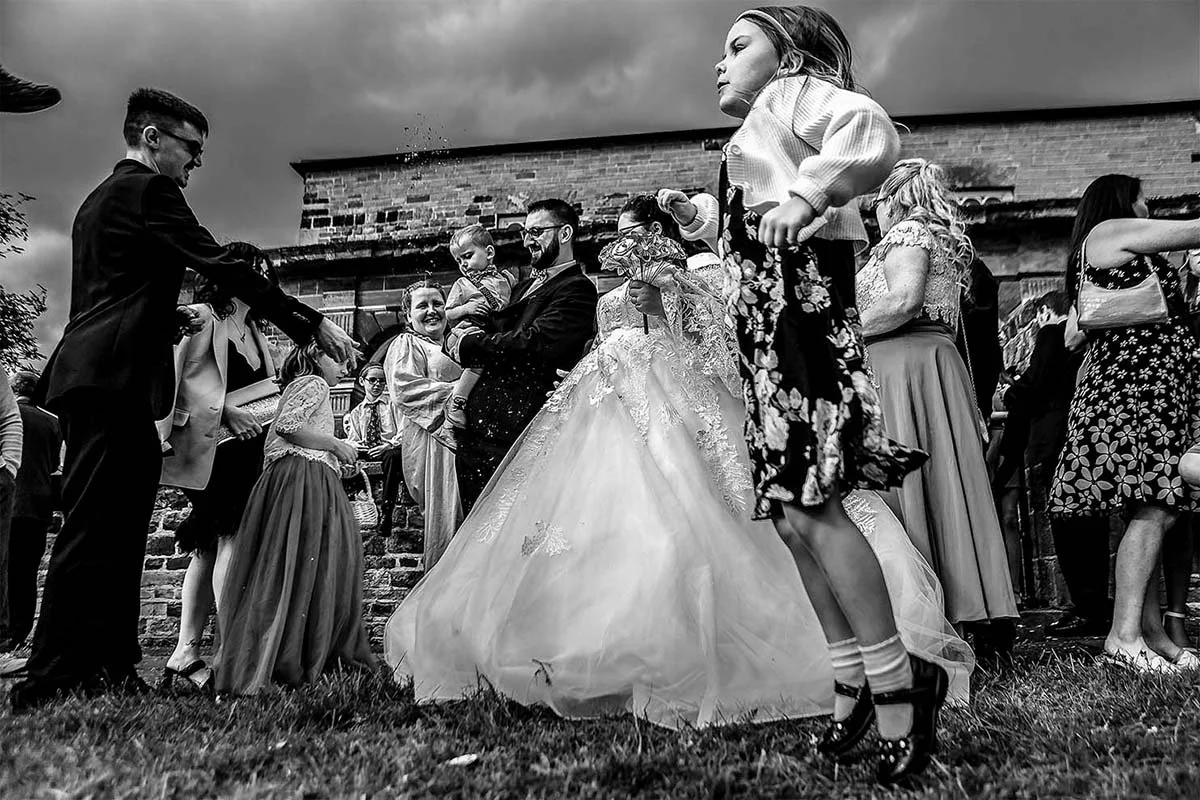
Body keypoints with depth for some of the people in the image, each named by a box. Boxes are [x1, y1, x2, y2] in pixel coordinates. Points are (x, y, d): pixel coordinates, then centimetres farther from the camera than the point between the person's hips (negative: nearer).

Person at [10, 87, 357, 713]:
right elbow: (222, 267, -11)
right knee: (97, 529, -10)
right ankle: (52, 681, -8)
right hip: (115, 380, -10)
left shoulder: (99, 199, 27)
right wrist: (312, 324, -10)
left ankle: (109, 671, 8)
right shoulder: (148, 189, -4)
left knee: (114, 533, 7)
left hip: (92, 376, 10)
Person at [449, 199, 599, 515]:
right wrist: (473, 333, -3)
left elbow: (533, 343, -19)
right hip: (475, 422, 9)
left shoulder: (577, 289, -6)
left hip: (514, 428, -8)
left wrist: (469, 345, -8)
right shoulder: (525, 285, 24)